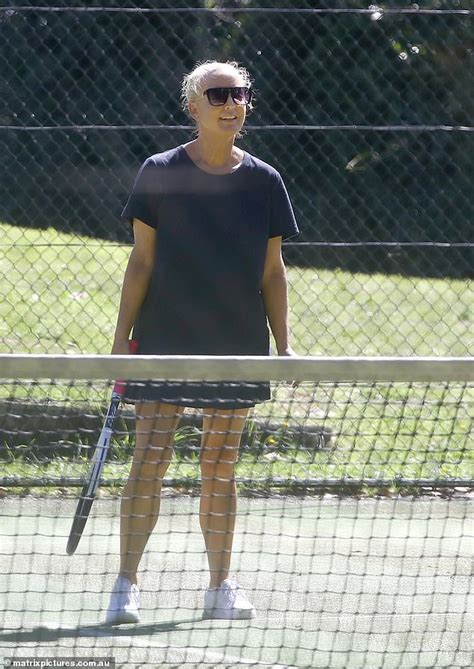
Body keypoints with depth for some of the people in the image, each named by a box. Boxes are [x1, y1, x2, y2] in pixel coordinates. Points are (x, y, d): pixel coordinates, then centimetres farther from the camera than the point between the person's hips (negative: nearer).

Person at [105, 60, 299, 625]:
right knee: (149, 463, -8)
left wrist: (284, 345, 4)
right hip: (165, 341, -2)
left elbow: (273, 271, 9)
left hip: (236, 346, 2)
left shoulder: (263, 181, 6)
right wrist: (121, 337, -5)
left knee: (221, 470, 7)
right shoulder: (159, 173, -2)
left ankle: (220, 587, 16)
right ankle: (126, 585, -4)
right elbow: (141, 261, 0)